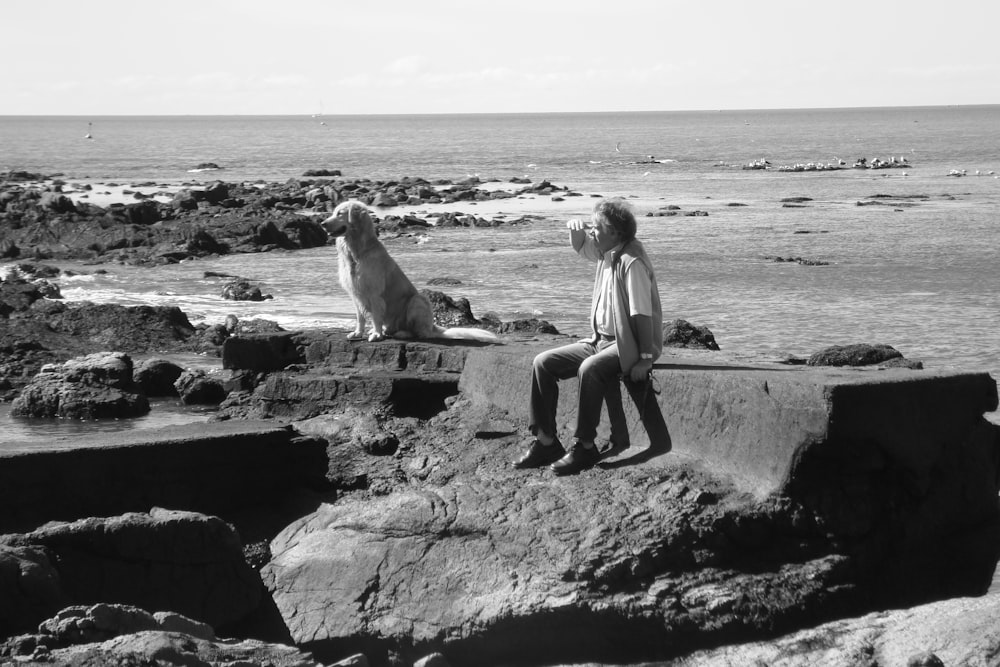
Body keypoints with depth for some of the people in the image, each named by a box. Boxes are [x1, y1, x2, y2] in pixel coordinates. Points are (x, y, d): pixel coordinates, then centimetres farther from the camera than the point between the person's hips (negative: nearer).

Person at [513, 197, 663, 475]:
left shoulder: (631, 262, -20)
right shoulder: (606, 251, 5)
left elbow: (642, 314, -22)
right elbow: (581, 247, 25)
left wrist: (645, 359, -24)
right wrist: (577, 230, 0)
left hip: (627, 344, -9)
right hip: (601, 339, 9)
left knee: (589, 368, -36)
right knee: (543, 363, -1)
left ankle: (585, 447, -24)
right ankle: (546, 441, 0)